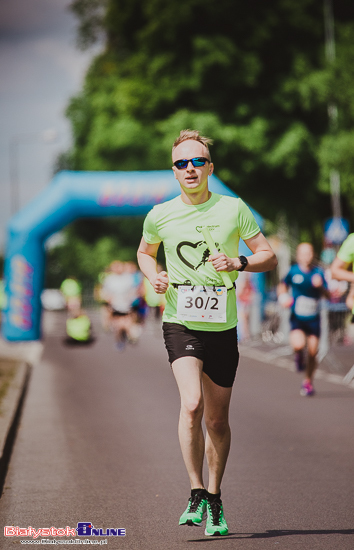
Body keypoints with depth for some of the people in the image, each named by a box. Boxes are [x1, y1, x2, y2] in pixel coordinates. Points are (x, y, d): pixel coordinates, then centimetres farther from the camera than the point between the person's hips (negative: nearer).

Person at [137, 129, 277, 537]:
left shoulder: (234, 209, -1)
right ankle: (196, 493, -10)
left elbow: (269, 257, 3)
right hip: (180, 323, -1)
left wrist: (238, 263, -16)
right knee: (191, 405, -22)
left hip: (223, 327, 1)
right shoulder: (160, 216, 1)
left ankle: (215, 502, 25)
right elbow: (145, 252, 21)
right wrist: (153, 276, 0)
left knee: (217, 421, 8)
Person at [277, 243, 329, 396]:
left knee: (312, 352, 2)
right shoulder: (293, 271, -3)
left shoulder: (318, 272, 0)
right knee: (298, 344, -27)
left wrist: (320, 287, -16)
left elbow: (328, 296, 2)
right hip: (297, 318, -2)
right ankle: (299, 356, 12)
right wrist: (282, 296, -4)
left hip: (314, 319, 2)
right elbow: (283, 285, 15)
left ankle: (308, 382, 26)